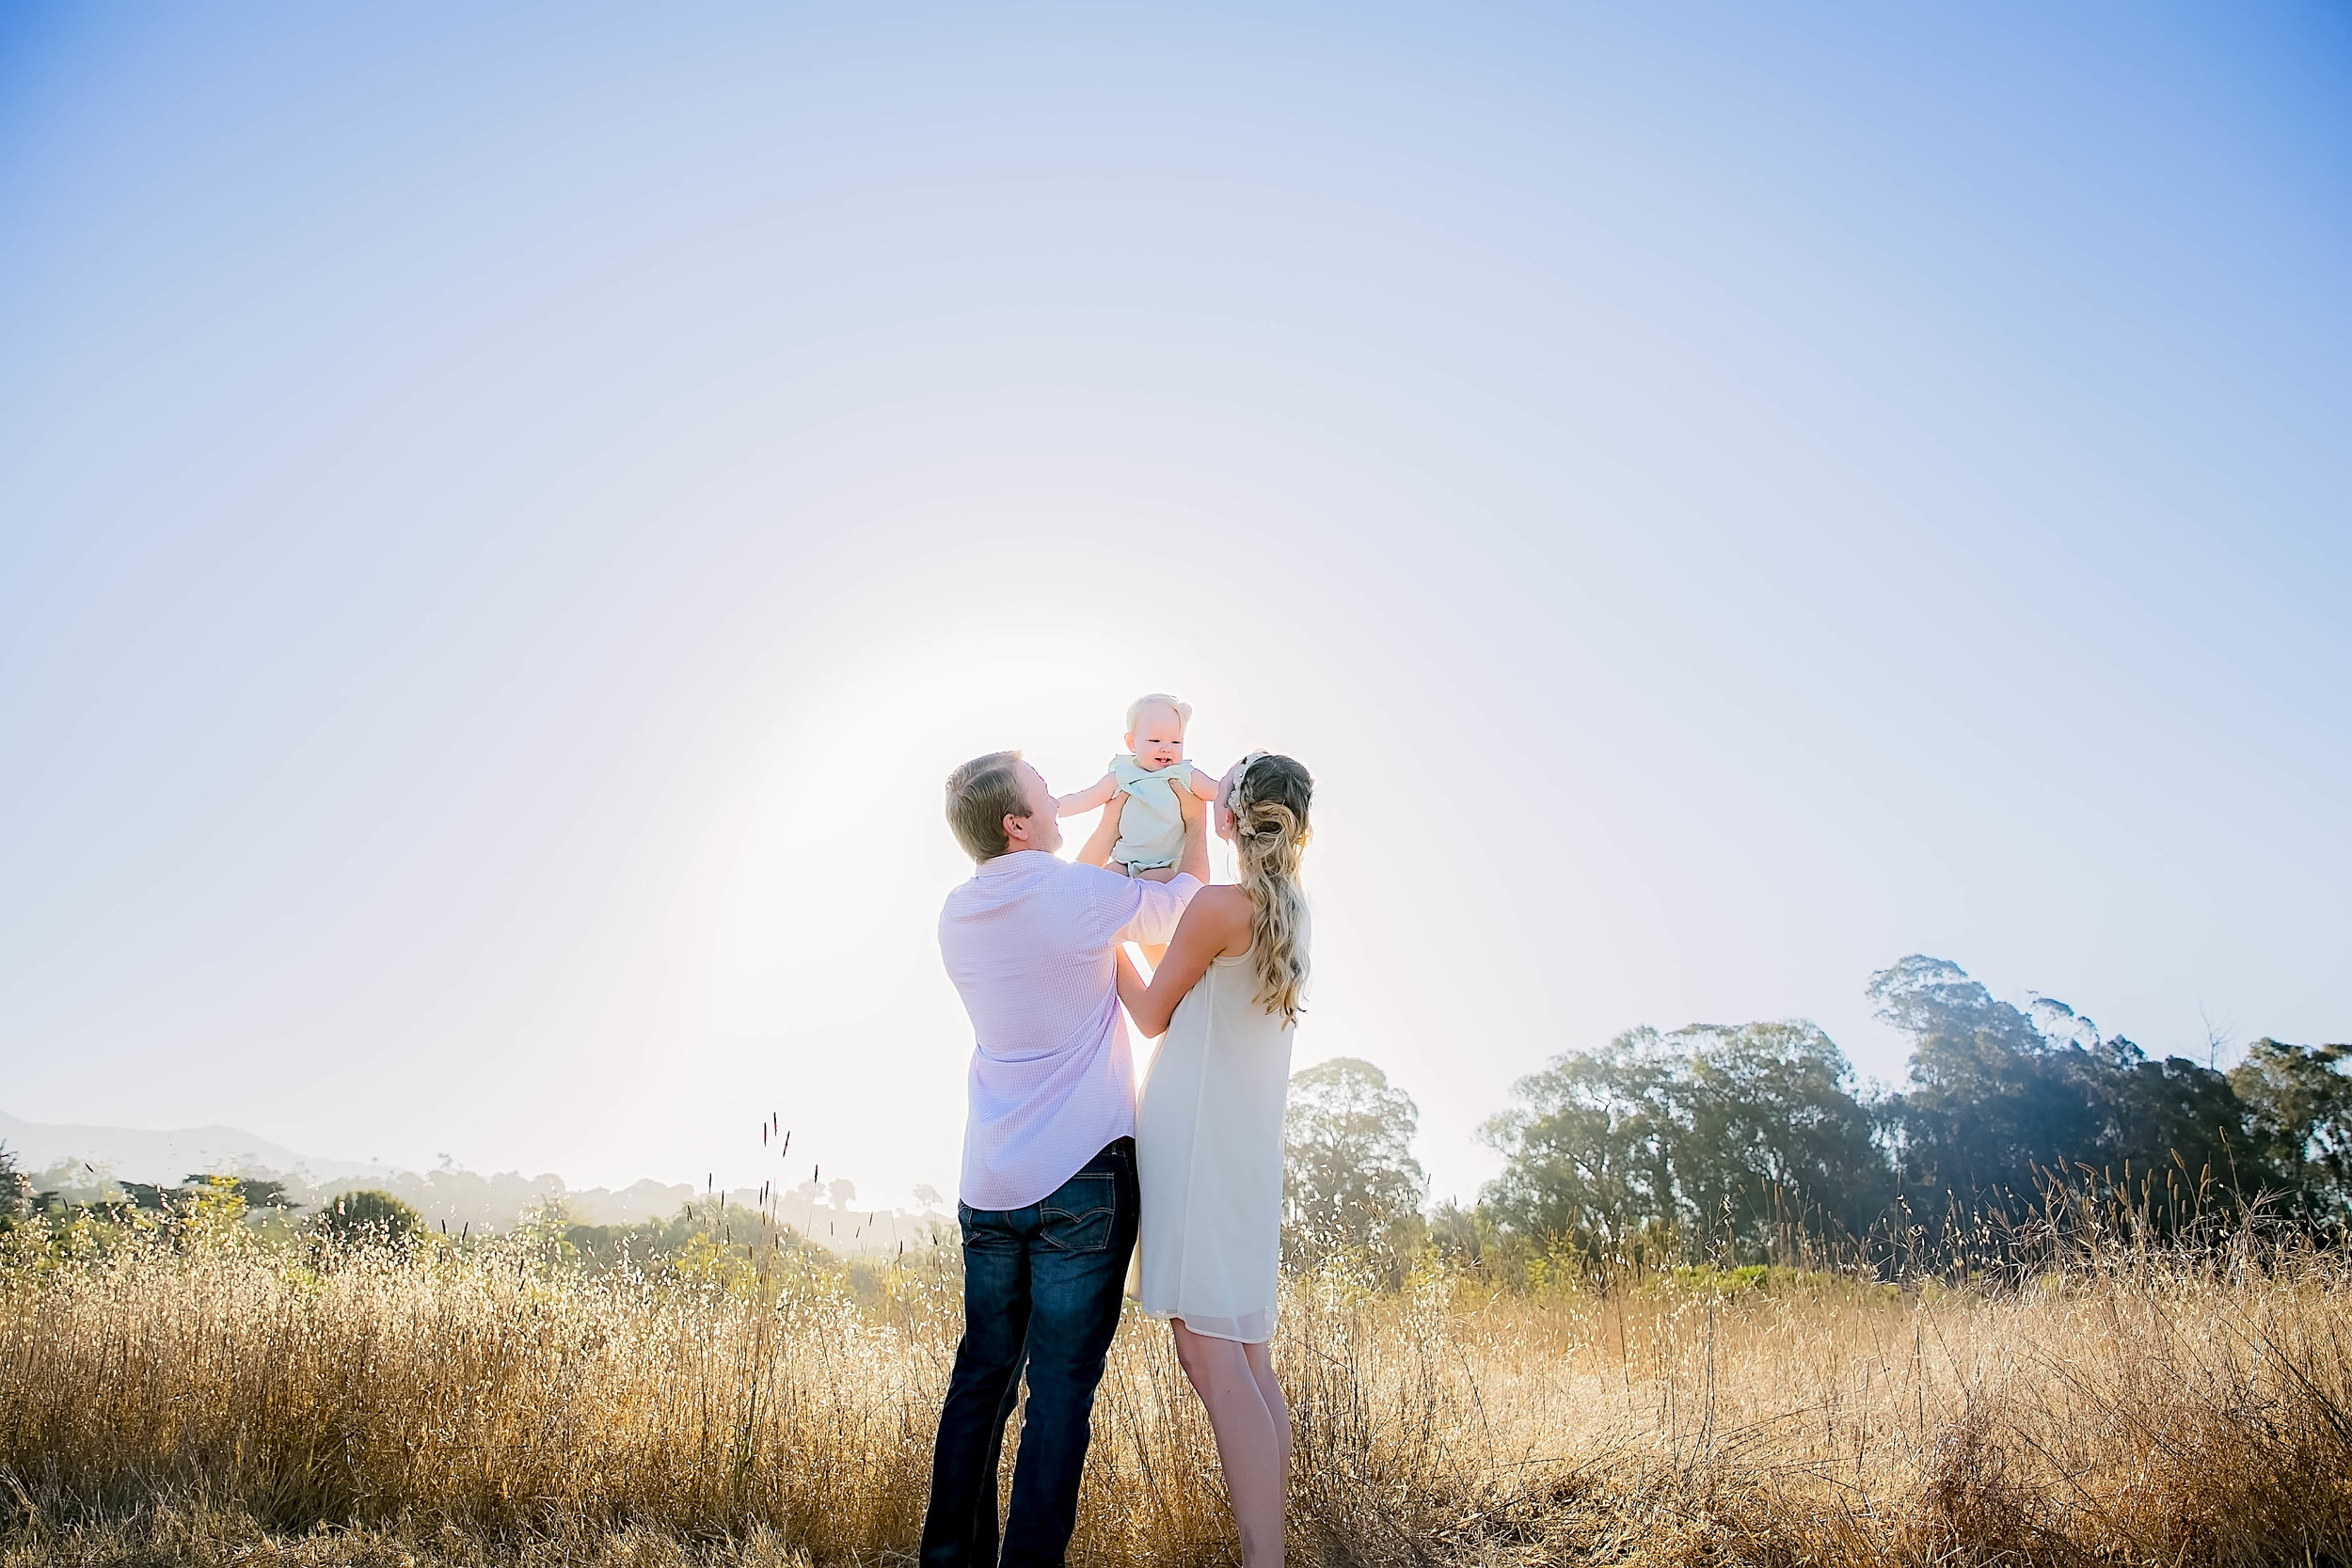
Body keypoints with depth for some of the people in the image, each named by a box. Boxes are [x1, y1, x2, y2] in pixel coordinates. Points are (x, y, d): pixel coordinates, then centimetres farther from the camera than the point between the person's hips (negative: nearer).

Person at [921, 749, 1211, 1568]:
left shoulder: (957, 915, 6)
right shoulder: (1085, 894, -12)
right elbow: (1183, 902, 6)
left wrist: (1110, 829, 28)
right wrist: (1196, 821, 22)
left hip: (989, 1185, 6)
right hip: (1082, 1175, -6)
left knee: (981, 1375, 14)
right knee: (1060, 1389, 0)